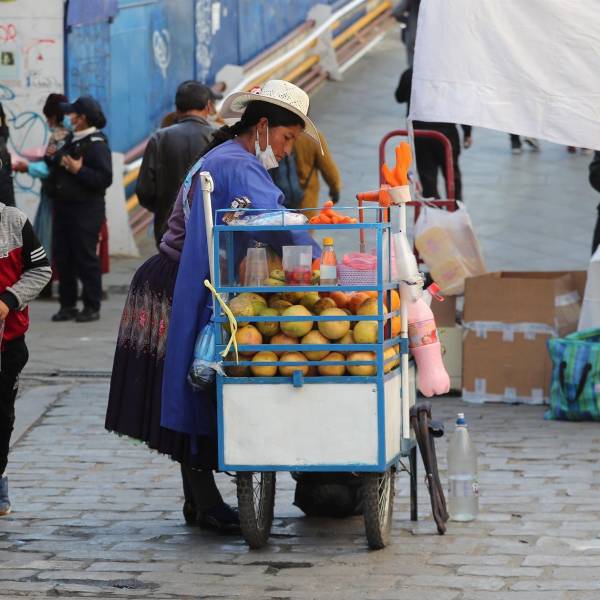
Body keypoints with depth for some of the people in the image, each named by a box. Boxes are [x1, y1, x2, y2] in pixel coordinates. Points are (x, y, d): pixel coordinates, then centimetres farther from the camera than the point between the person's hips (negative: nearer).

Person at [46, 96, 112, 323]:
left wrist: (78, 170, -24)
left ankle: (91, 307, 4)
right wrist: (51, 158, 5)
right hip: (64, 206, 9)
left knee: (85, 258, -4)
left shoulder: (96, 144, -12)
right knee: (62, 256, 9)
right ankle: (68, 305, 18)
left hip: (85, 210, -9)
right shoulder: (70, 140, 14)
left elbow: (104, 178, -21)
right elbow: (58, 170, 22)